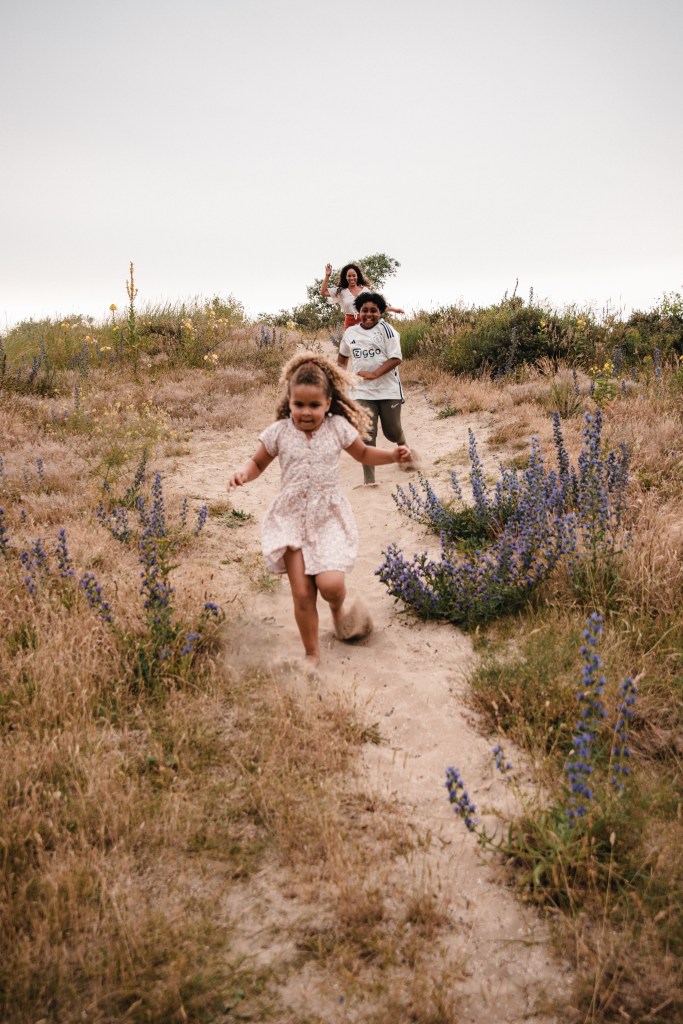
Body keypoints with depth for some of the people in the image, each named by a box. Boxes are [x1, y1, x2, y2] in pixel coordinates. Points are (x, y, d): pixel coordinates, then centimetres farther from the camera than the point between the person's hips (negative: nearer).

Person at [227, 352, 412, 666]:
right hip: (292, 517, 0)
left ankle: (338, 607, 22)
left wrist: (393, 455, -1)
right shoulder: (278, 432, -3)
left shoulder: (338, 428, -2)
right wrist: (243, 474, -11)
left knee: (330, 584, -18)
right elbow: (258, 462, 11)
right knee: (302, 594, -4)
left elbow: (363, 453, 14)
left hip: (328, 516, 0)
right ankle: (312, 654, 17)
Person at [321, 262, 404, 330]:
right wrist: (327, 276, -1)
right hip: (350, 324, 0)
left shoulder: (365, 290, 9)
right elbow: (323, 292, 6)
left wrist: (393, 309, 7)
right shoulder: (341, 291, 9)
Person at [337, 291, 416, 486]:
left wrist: (374, 374, -25)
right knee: (366, 435, -7)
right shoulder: (350, 333, 8)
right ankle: (369, 480, -4)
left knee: (392, 431, 11)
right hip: (362, 392, 2)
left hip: (388, 390, -2)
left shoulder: (386, 330, -7)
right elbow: (342, 357, 26)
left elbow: (396, 358, -15)